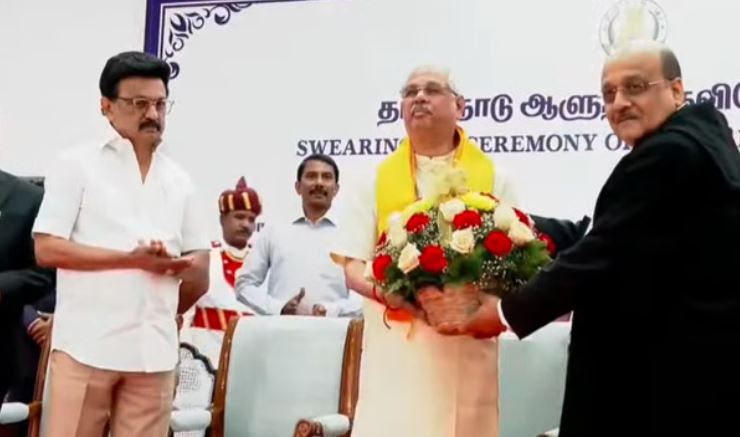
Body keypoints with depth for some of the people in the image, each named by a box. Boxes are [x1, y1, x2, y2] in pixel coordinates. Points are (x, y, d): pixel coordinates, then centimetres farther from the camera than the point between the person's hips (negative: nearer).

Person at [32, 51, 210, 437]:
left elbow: (199, 261, 18)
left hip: (155, 349, 4)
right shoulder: (77, 164, 1)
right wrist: (132, 259, -12)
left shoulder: (178, 179, 14)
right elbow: (47, 248, -7)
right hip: (86, 344, -4)